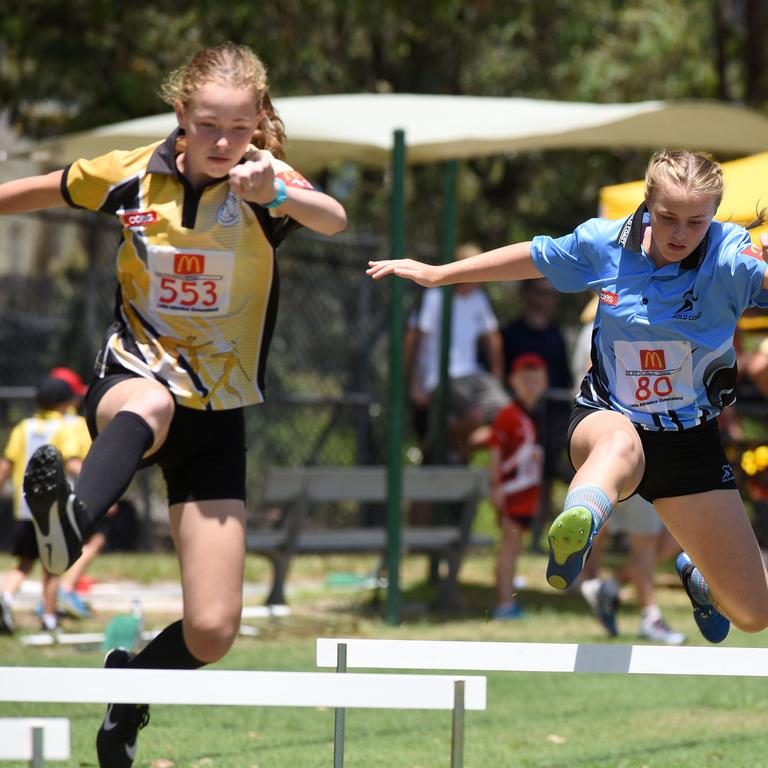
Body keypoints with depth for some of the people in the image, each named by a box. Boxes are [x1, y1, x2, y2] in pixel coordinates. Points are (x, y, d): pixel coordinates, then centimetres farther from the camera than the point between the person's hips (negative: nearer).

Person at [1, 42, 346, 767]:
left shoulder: (263, 181, -11)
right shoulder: (134, 174, -4)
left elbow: (333, 219, -35)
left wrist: (275, 194, -55)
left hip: (218, 414, 0)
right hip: (132, 376, 0)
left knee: (212, 632, -7)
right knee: (149, 405, -42)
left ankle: (129, 684, 25)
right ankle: (69, 523, -71)